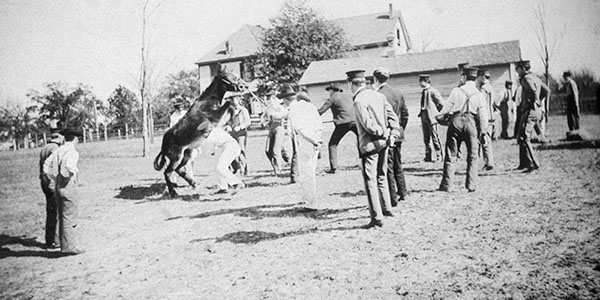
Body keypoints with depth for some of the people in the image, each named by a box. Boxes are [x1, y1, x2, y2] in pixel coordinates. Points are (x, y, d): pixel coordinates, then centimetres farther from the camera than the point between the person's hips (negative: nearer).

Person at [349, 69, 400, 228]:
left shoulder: (359, 101, -15)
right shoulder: (378, 95, 8)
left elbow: (368, 124, -22)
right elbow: (393, 116, 7)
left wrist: (385, 133, -11)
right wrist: (392, 134, 4)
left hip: (369, 145, -8)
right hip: (383, 143, 8)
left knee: (370, 181, 0)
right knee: (381, 176, 22)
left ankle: (377, 218, 3)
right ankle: (386, 208, 34)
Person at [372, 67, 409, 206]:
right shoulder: (398, 94, 7)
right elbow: (405, 114, 13)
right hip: (398, 136, 7)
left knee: (388, 168, 0)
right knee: (398, 166, 20)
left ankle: (392, 199, 4)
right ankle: (402, 193, 29)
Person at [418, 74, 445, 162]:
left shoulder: (433, 91, -12)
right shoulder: (423, 91, 12)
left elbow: (442, 103, -10)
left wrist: (436, 113, -2)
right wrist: (421, 113, 10)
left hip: (432, 117, -8)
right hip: (424, 116, 8)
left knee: (435, 137, -2)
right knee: (426, 138, 11)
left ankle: (439, 156, 7)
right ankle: (428, 157, 18)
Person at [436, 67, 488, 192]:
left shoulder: (456, 91, -2)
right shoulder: (479, 94, 3)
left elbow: (448, 107, 1)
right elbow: (483, 115, 1)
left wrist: (439, 116, 19)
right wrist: (483, 130, 8)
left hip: (456, 121, -1)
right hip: (471, 122, 1)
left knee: (450, 155, 5)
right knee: (472, 156, 11)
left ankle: (446, 185, 6)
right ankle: (471, 185, 9)